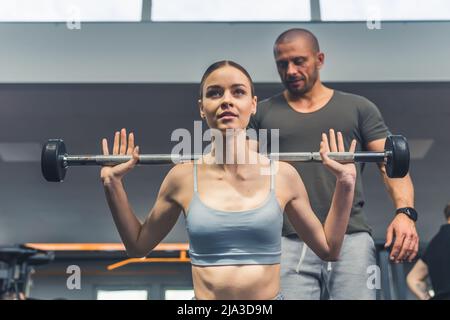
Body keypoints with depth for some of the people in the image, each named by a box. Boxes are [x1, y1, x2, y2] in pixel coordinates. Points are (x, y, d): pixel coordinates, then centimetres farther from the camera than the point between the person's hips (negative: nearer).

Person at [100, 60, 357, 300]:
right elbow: (138, 246, 11)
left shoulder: (283, 176, -1)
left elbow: (329, 249, 7)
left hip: (271, 295, 0)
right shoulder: (183, 178, -1)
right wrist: (113, 184, 3)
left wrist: (345, 183, 0)